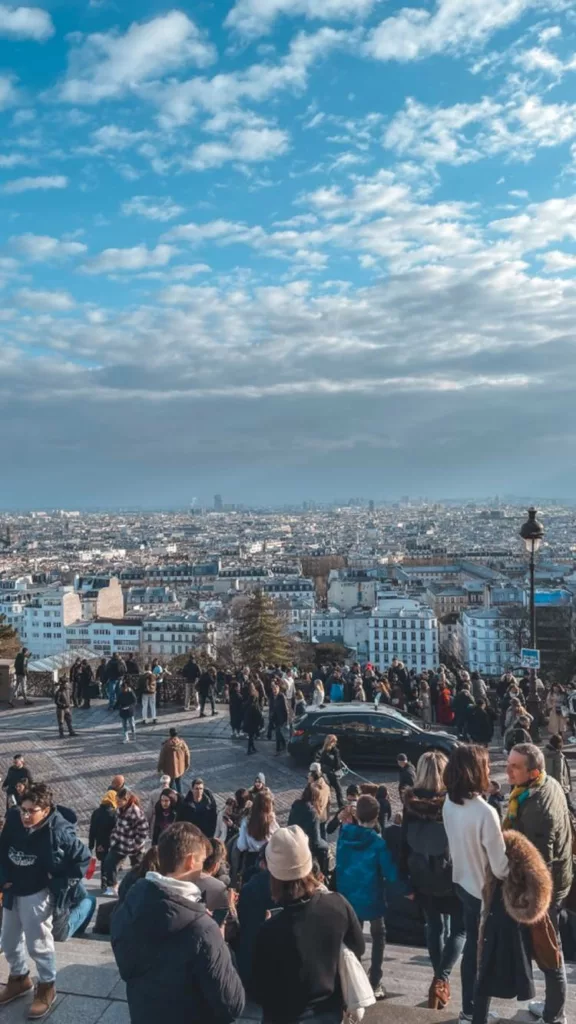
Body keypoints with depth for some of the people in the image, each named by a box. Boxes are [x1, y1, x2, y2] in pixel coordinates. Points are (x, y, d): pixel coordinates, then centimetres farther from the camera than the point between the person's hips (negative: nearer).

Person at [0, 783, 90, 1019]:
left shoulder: (59, 831, -25)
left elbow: (83, 858, -13)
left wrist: (61, 882, -10)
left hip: (37, 894, -6)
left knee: (38, 944, 6)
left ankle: (47, 987, 29)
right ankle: (19, 979, 45)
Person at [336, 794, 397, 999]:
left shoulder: (344, 834, -8)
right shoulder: (378, 842, -20)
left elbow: (339, 865, 4)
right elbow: (391, 873, -18)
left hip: (347, 897, 3)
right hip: (371, 898, -3)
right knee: (378, 937, 17)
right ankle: (375, 984, 13)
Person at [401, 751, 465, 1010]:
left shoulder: (411, 803, -8)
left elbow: (405, 842, -1)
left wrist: (407, 876, 9)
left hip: (422, 876, 3)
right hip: (451, 876, -3)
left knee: (434, 926, 19)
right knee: (460, 928, 12)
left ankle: (439, 980, 25)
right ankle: (441, 980, -1)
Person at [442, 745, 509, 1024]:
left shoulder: (449, 804, -7)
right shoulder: (485, 812, -30)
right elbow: (500, 867, -24)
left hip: (462, 883, 7)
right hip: (484, 891, -6)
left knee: (472, 946, 22)